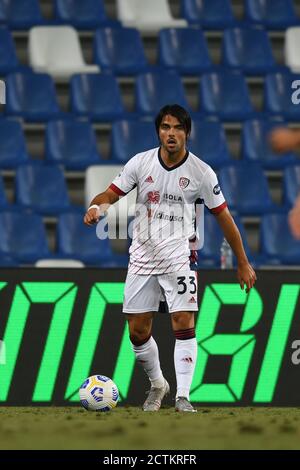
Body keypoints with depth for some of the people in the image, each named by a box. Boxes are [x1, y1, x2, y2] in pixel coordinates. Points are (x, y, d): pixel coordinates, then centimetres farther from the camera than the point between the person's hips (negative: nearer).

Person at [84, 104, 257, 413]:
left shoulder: (201, 173, -6)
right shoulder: (141, 162, -2)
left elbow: (223, 216, 1)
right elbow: (112, 193, 3)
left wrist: (243, 263, 4)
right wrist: (96, 206, -22)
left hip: (178, 257, -2)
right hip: (142, 256, 2)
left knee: (184, 325, -16)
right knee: (137, 332, 5)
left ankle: (182, 396, -11)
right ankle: (157, 385, 28)